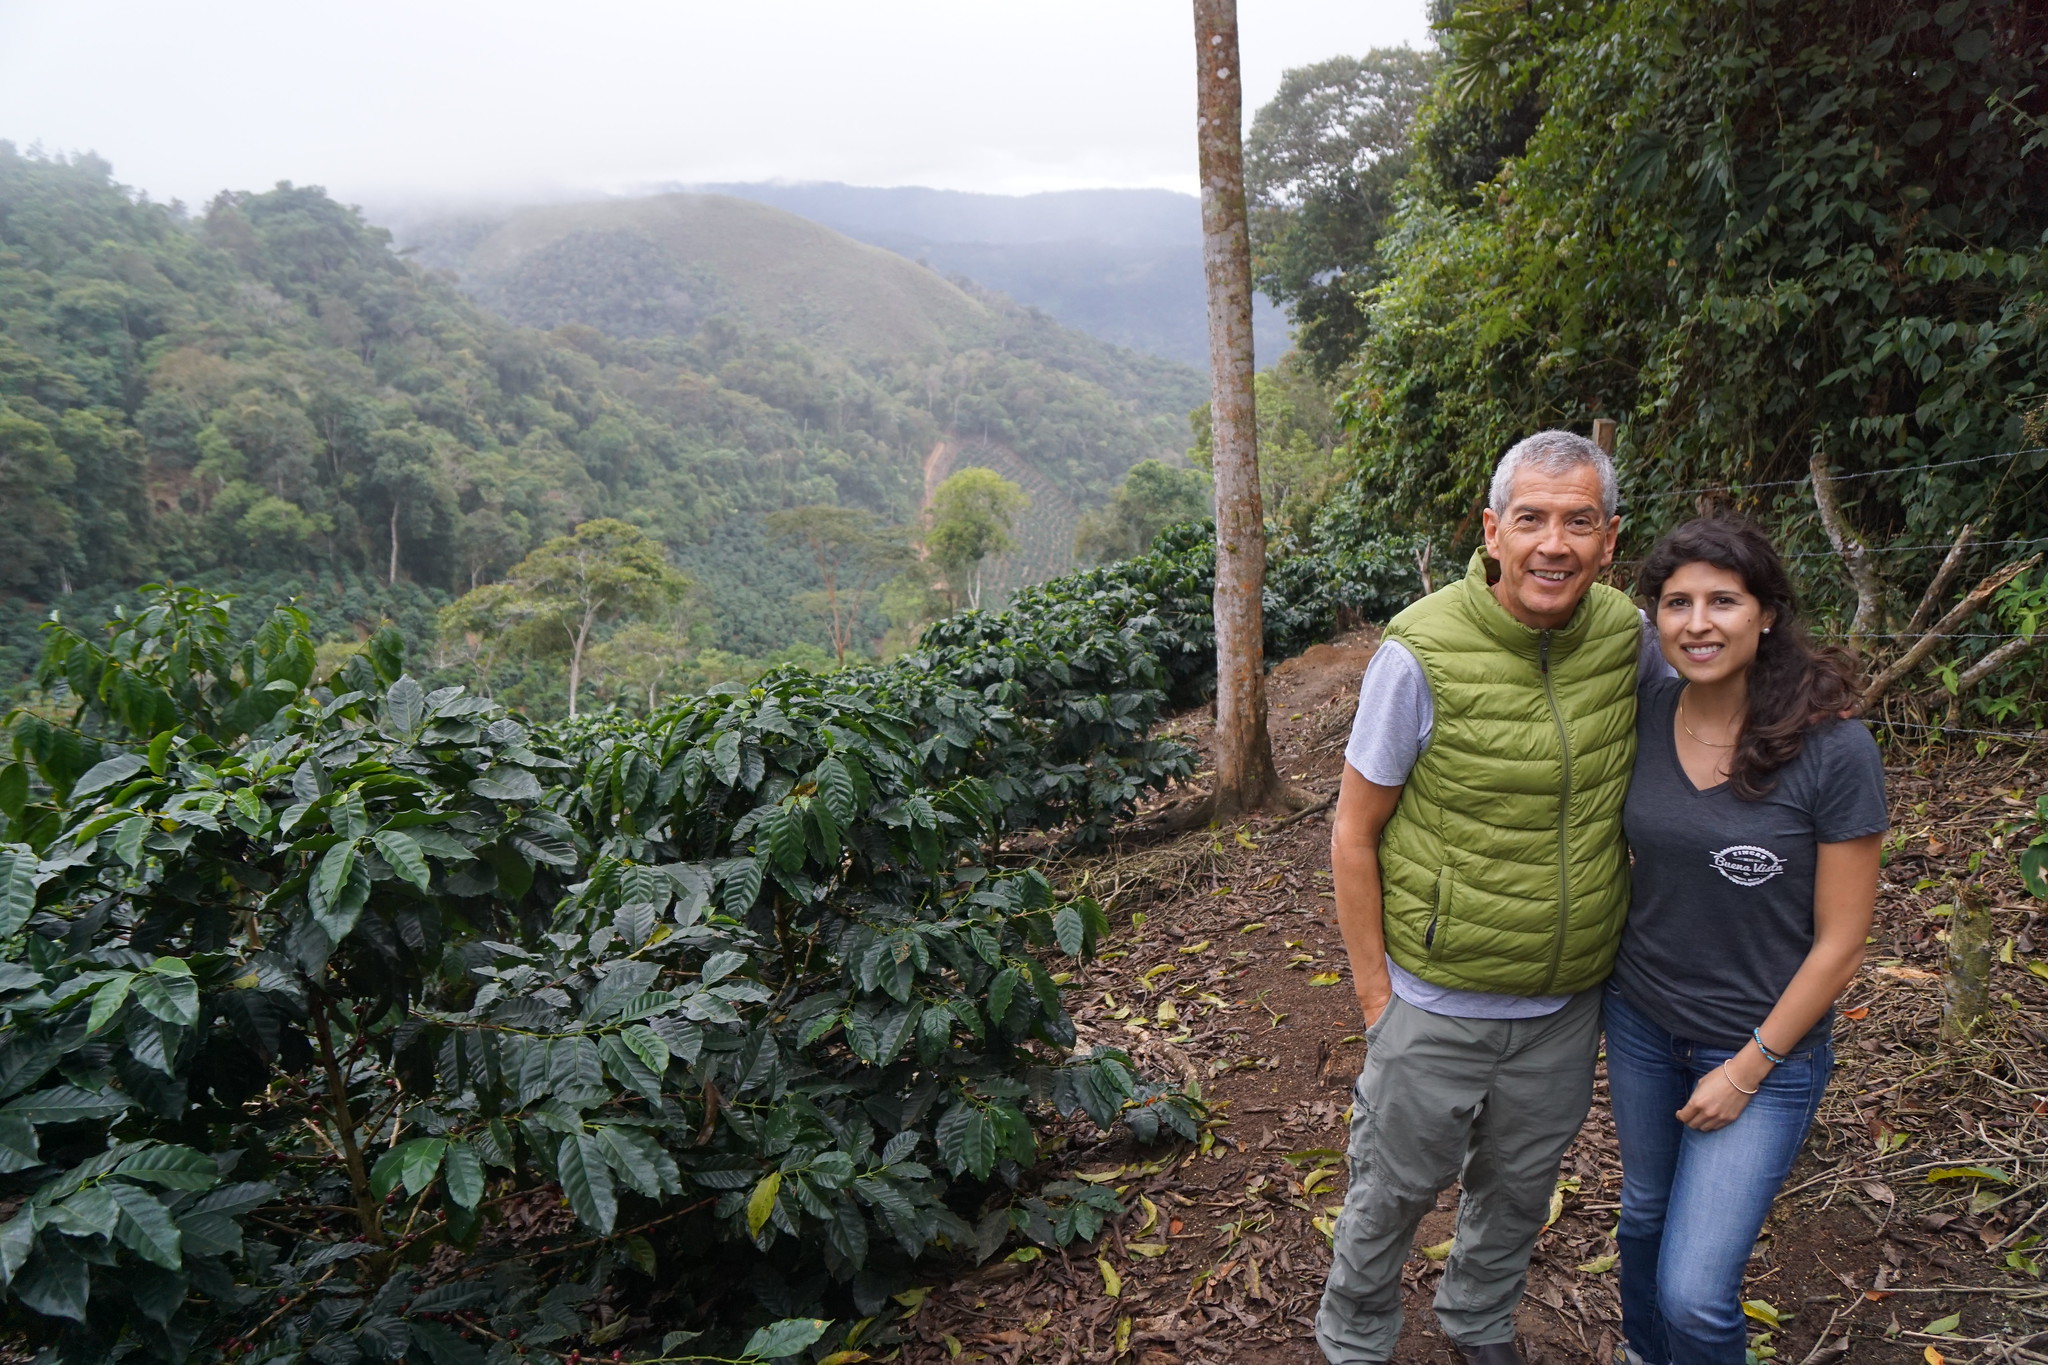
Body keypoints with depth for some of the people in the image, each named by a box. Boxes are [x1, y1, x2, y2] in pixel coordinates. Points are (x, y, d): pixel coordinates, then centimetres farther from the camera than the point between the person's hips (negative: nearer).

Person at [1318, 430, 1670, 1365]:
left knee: (1520, 1186, 25)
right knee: (1394, 1191, 16)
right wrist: (1375, 996, -10)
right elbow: (1354, 832, -13)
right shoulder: (1422, 655, -21)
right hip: (1437, 1006, -4)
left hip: (1567, 1006, 4)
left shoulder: (1625, 634, -8)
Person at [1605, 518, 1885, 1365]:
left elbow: (1839, 942, -14)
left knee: (1695, 1295, -4)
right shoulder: (1642, 717, -9)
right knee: (1644, 1215, 24)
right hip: (1640, 1019, 4)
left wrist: (1748, 1068, -10)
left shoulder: (1834, 752, -20)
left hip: (1764, 1044, -4)